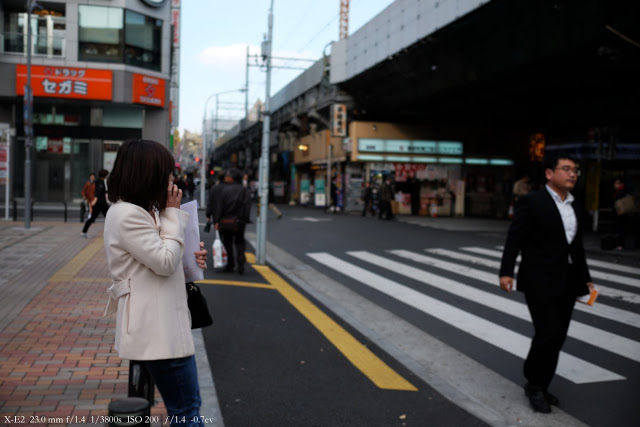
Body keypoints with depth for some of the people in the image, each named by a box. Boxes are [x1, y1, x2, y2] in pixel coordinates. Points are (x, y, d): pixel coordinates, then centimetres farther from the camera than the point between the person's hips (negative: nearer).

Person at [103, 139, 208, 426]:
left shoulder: (144, 211, 14)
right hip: (156, 328, -11)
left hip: (162, 324, 11)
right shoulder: (126, 215, -18)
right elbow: (165, 262, -18)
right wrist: (173, 213, -11)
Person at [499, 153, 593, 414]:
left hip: (567, 282, 7)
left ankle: (540, 388, 24)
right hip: (540, 281, -7)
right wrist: (506, 272, -24)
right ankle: (534, 385, 12)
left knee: (557, 338, 10)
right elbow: (515, 239, -14)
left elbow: (577, 245, 16)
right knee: (548, 334, -10)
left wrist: (585, 278, 14)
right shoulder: (531, 202, -9)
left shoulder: (573, 205, 12)